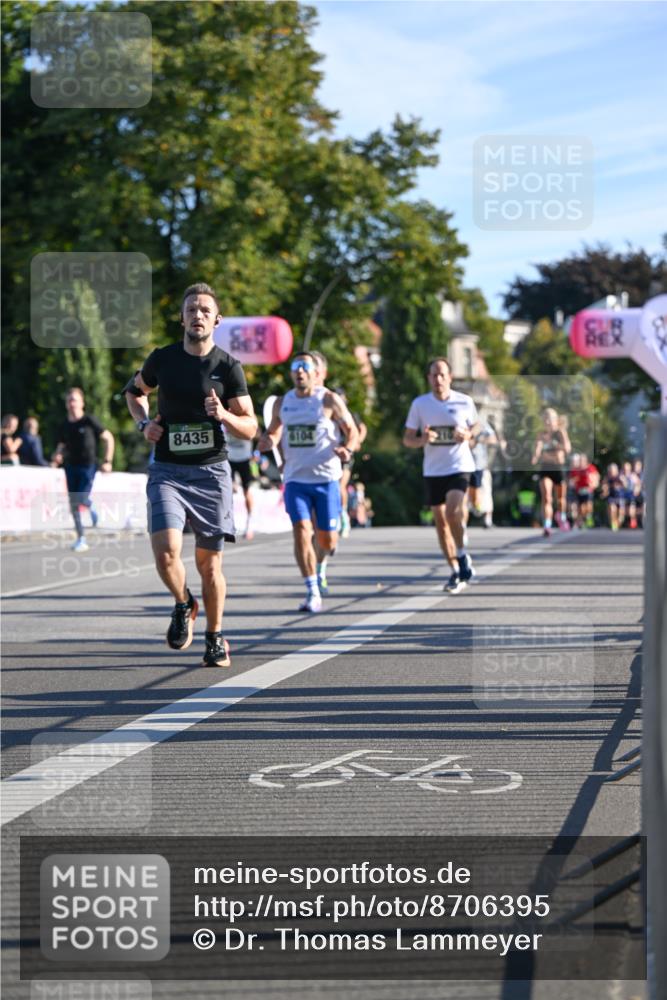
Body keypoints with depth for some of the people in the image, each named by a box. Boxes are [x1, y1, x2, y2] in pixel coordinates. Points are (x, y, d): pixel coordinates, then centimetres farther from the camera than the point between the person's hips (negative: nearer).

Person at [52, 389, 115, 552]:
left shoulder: (89, 421, -6)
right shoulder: (64, 426, 6)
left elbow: (108, 438, 0)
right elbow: (61, 445, 19)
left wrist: (107, 461, -5)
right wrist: (57, 455, -4)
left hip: (88, 466, -5)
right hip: (71, 466, 5)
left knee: (82, 499, -17)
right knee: (73, 503, 2)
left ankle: (91, 506, 21)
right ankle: (81, 537, 12)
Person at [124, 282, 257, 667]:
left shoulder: (229, 367, -2)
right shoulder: (162, 359, 2)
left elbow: (250, 429, 0)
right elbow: (134, 390, 24)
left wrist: (224, 416, -20)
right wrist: (144, 422, 5)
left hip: (212, 472, 0)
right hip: (167, 472, 0)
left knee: (209, 564, 4)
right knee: (166, 552, -19)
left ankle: (215, 637, 24)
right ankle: (184, 605, 12)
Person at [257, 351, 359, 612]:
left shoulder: (329, 400, -4)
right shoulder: (282, 403, 7)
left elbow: (352, 430, 3)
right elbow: (273, 431, 22)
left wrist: (347, 449, -19)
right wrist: (267, 441, -2)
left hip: (326, 478, -2)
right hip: (295, 479, 2)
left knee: (327, 539, 4)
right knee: (301, 531, -14)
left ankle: (320, 564, 41)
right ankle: (313, 592, -10)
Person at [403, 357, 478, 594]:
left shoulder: (464, 402, -2)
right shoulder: (419, 404, 0)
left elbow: (475, 425, 14)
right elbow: (407, 439, 4)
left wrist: (468, 434, -9)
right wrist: (422, 440, -18)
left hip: (459, 467, -3)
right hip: (433, 470, 3)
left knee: (453, 510, -25)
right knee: (440, 522, 7)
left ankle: (462, 556, -4)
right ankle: (456, 571, 19)